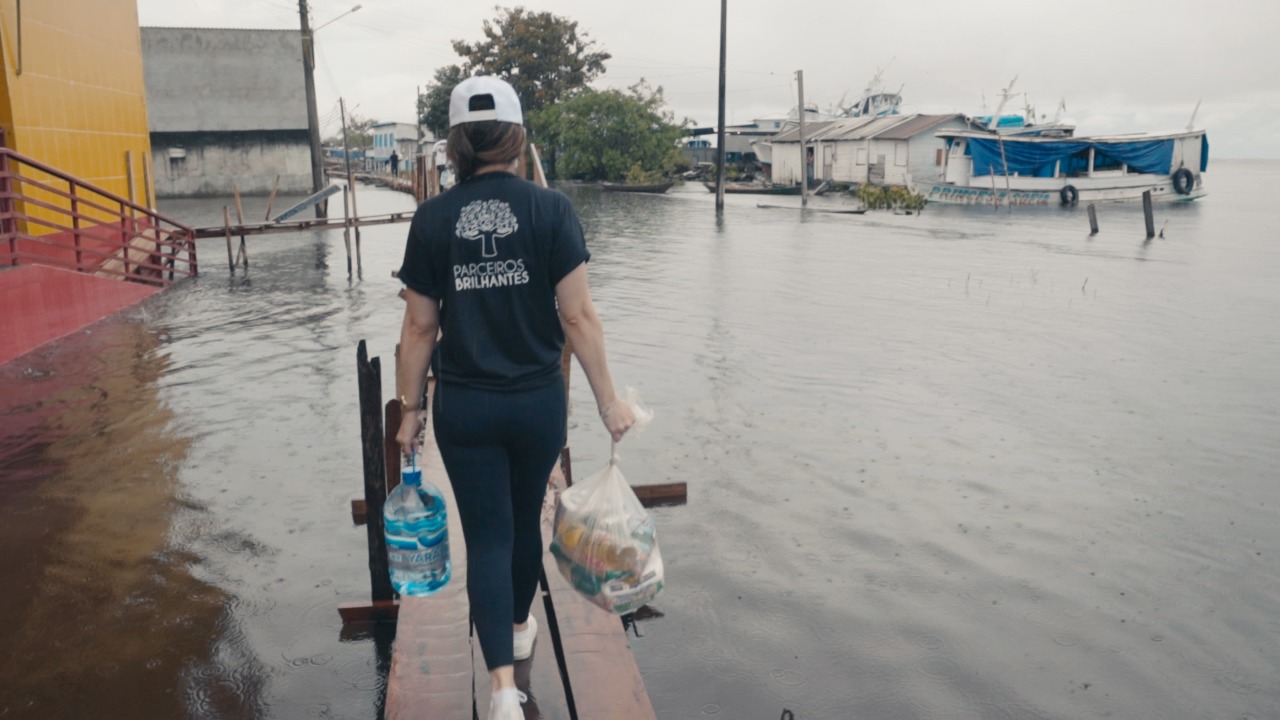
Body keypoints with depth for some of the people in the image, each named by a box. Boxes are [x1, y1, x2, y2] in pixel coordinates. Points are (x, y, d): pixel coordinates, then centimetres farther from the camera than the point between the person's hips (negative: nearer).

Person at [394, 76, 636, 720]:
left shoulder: (432, 219, -5)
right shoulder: (550, 209, -10)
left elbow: (420, 327, -2)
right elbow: (578, 316, -11)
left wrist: (411, 409, 8)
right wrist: (608, 400, -3)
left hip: (463, 406, 0)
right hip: (537, 401, 0)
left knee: (487, 536, 8)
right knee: (525, 517, 22)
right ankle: (520, 627, 45)